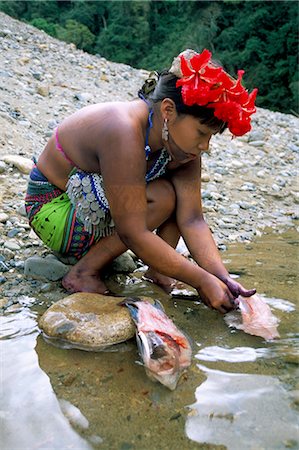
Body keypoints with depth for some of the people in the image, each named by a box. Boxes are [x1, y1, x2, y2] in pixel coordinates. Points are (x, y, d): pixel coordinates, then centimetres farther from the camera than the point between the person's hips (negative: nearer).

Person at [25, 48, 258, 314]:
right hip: (53, 208, -7)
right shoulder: (124, 134, -34)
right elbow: (133, 234, -34)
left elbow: (192, 219, -13)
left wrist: (223, 278, -25)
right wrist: (202, 280, -30)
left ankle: (158, 269, -5)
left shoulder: (180, 143, -9)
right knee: (161, 199, -28)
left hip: (95, 206, 7)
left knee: (186, 188, -7)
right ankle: (84, 272, -16)